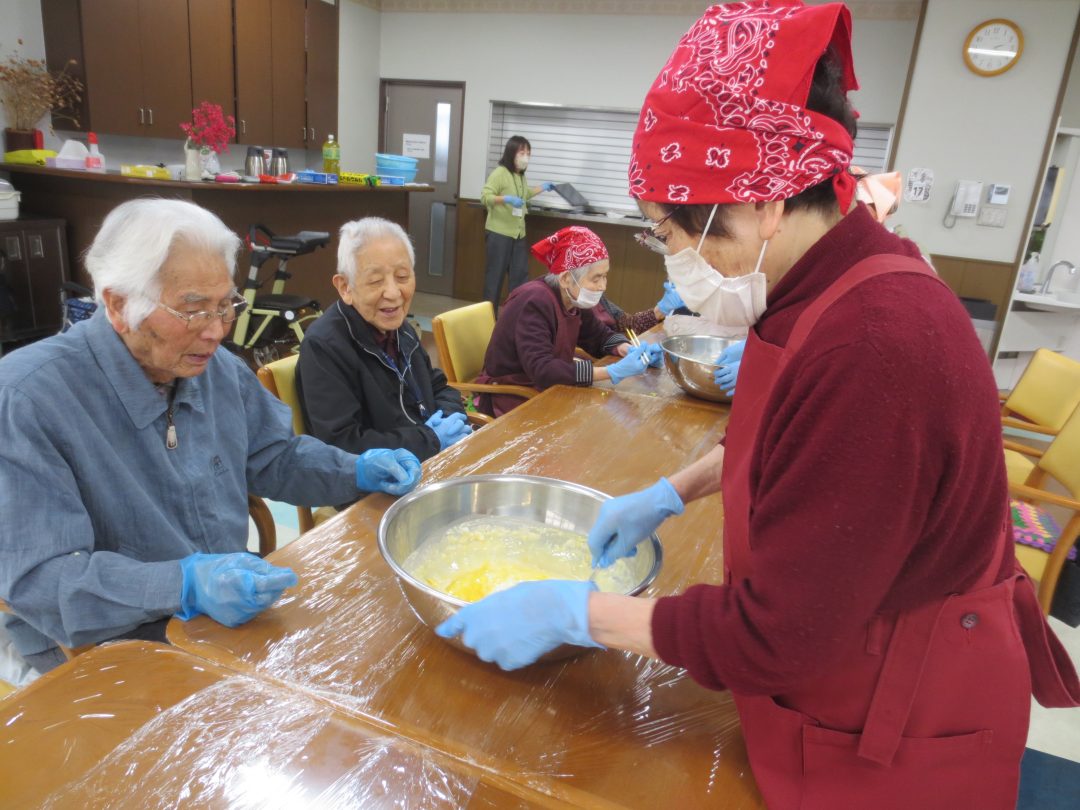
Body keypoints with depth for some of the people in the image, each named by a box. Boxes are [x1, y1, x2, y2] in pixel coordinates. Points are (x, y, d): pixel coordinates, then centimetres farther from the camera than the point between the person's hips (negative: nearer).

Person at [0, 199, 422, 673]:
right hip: (104, 643, -6)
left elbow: (275, 457, 14)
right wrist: (185, 585, -38)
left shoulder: (218, 369, 0)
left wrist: (358, 471, -4)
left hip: (230, 612, 6)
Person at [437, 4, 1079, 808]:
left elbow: (776, 635, -29)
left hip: (891, 735, -7)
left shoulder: (872, 345, -35)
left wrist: (572, 613, -21)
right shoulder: (836, 283, -5)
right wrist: (672, 491, 4)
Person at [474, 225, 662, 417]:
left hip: (543, 391, 8)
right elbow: (541, 369, -35)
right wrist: (612, 372, -38)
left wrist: (631, 350, -11)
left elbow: (601, 336, 12)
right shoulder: (535, 303, -26)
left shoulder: (574, 300, -2)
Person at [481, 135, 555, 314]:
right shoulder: (499, 173, -12)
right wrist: (507, 199, -31)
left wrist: (542, 187, 33)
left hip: (518, 233, 8)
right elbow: (485, 197, -19)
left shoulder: (521, 176, 14)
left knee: (520, 274, 7)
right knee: (495, 275, -1)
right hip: (498, 233, -8)